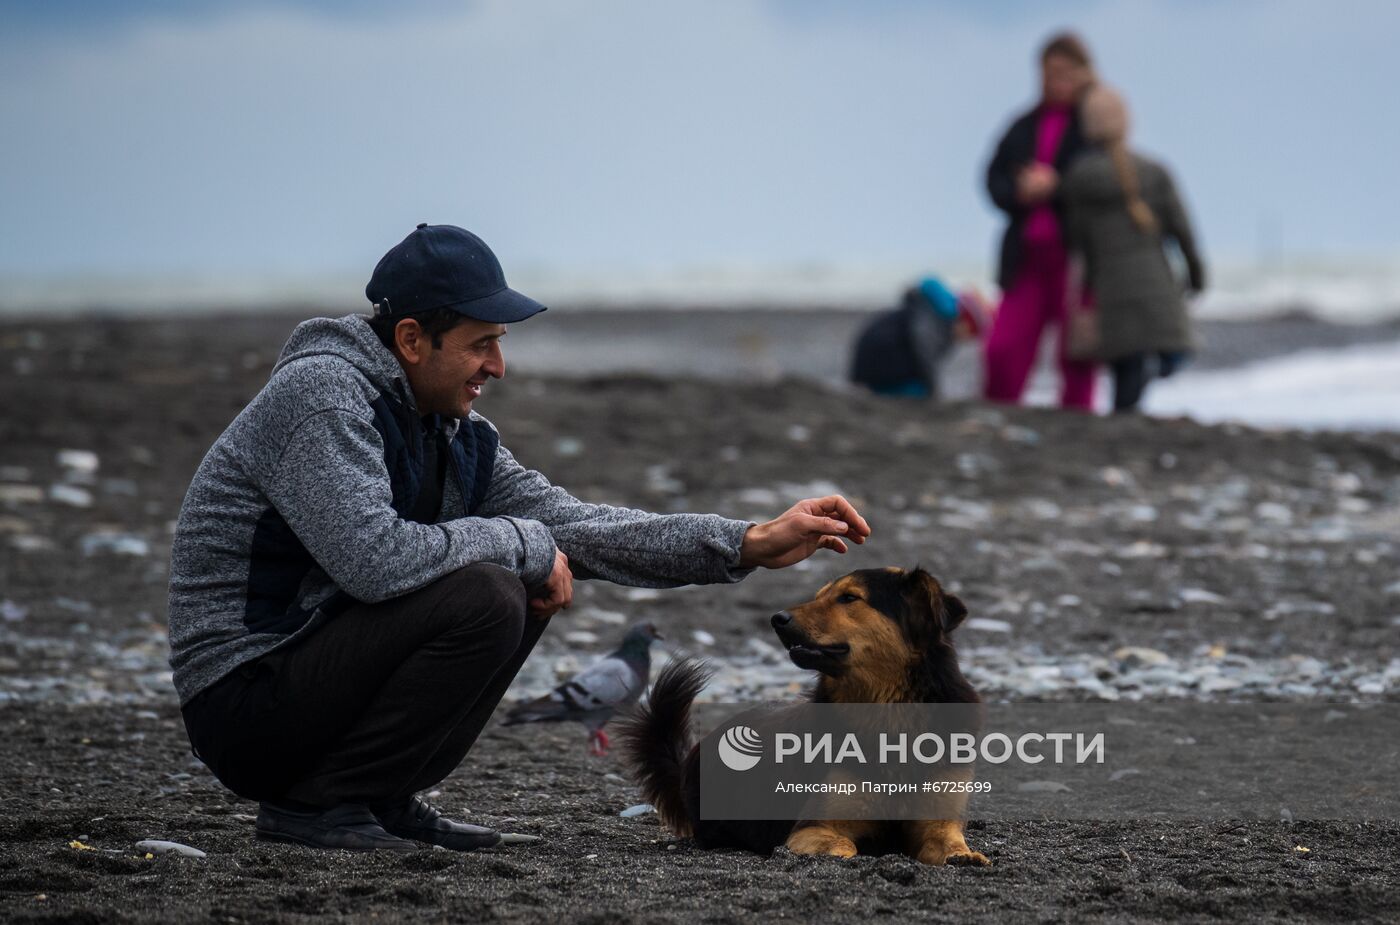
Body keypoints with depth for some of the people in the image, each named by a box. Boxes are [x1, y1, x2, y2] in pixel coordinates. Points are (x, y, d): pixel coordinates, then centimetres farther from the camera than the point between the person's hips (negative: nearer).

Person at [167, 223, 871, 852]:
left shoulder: (455, 434, 9)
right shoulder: (322, 396, -19)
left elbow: (570, 525, 9)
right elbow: (374, 558, -31)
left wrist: (750, 544, 2)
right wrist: (521, 543, -16)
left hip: (319, 658, 9)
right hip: (242, 702, -9)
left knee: (532, 581, 9)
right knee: (483, 598, -23)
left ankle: (386, 800, 7)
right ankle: (315, 804, -13)